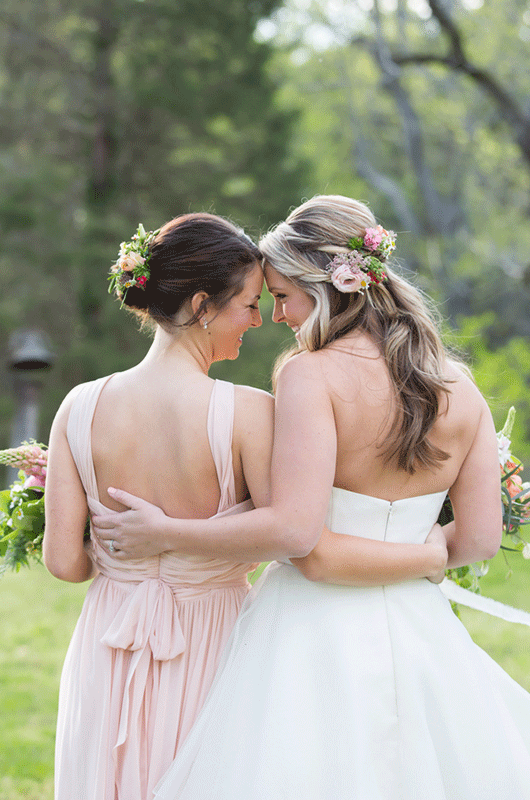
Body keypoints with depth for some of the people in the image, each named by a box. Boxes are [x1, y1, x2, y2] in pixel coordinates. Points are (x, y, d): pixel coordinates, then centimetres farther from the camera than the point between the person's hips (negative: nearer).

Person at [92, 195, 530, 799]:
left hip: (313, 629, -5)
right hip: (414, 625, 6)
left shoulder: (312, 374, -14)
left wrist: (163, 533, -11)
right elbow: (480, 538, 4)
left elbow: (293, 529, -22)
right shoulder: (461, 390, 2)